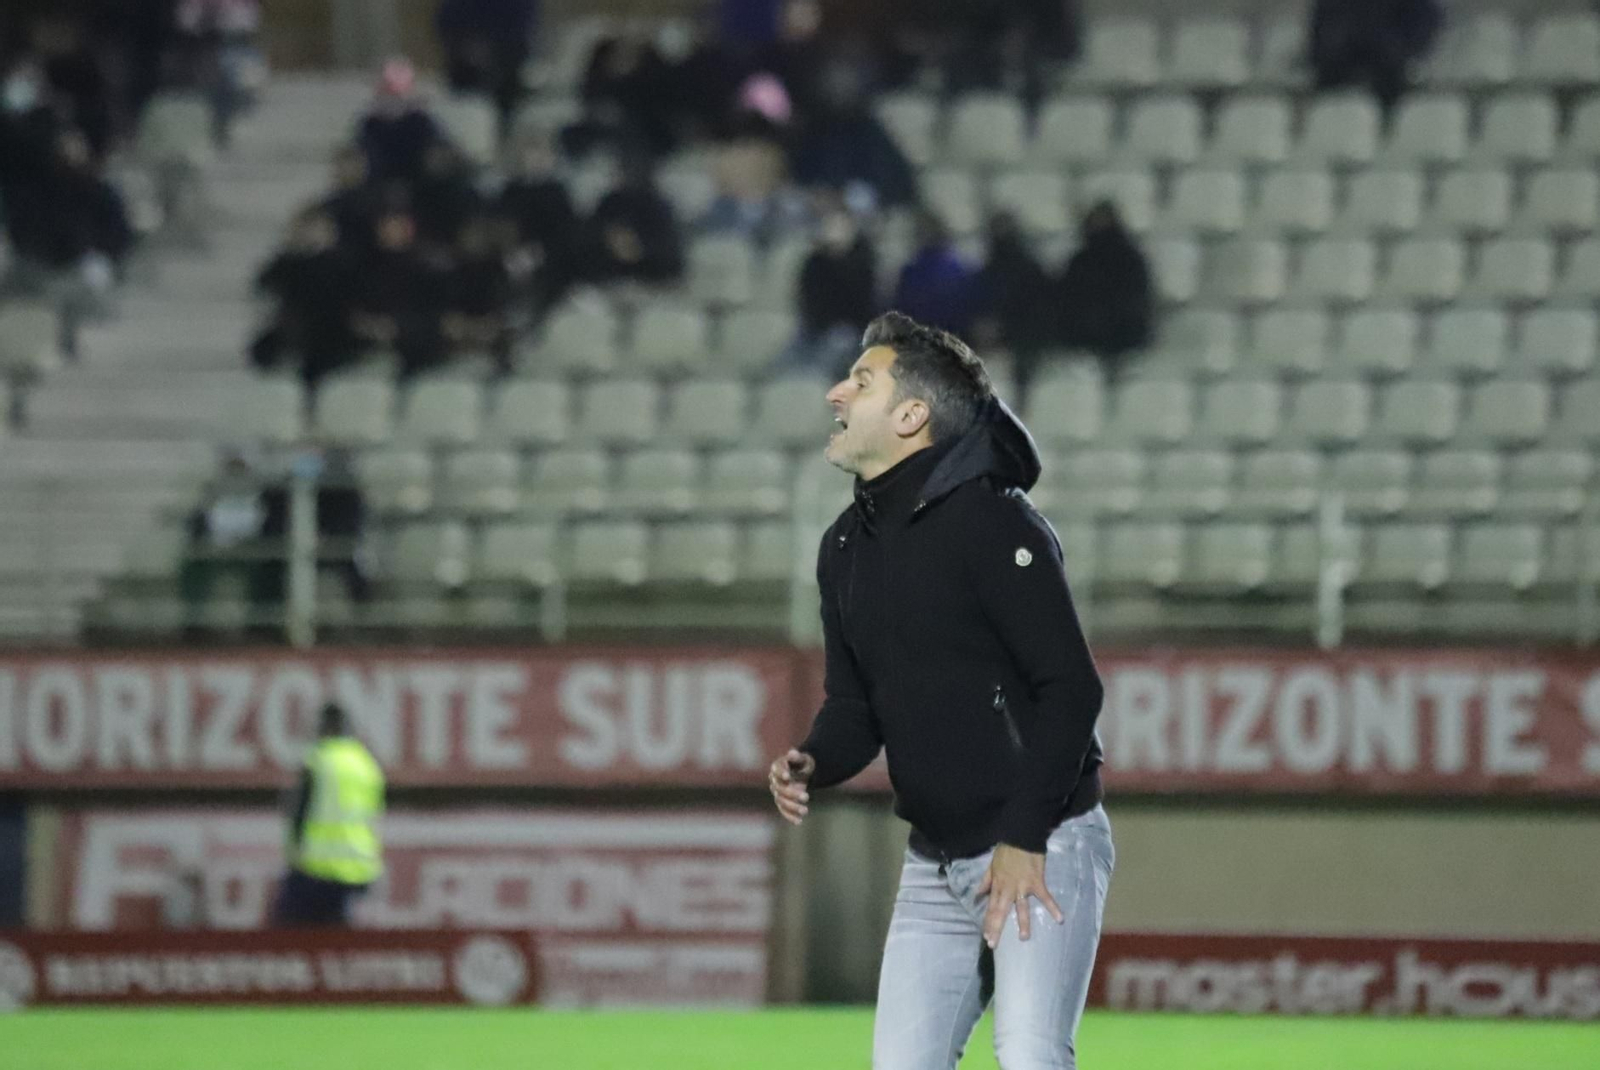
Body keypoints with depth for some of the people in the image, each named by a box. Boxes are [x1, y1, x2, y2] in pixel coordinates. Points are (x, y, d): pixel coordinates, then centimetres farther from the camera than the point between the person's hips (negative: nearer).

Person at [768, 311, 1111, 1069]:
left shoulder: (991, 522, -15)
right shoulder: (846, 549, 10)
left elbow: (1070, 688, -18)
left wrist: (1024, 838, -20)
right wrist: (812, 765, -5)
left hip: (1042, 848, -8)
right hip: (936, 861, 8)